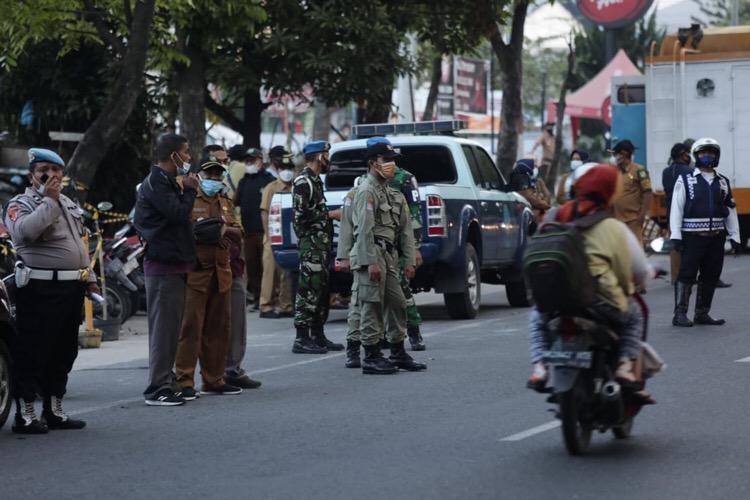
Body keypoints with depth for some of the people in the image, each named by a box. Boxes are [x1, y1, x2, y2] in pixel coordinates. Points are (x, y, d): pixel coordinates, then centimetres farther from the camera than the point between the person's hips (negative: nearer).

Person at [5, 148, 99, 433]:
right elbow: (26, 230, -26)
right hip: (41, 289, -8)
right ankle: (25, 415, -4)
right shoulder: (21, 204, -4)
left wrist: (89, 278, 22)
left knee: (64, 353, 13)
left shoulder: (69, 204, 21)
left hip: (72, 288, 8)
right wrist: (49, 199, -20)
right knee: (32, 353, -7)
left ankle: (53, 411, 22)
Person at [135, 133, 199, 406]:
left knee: (171, 326, 13)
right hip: (164, 264, -10)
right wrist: (189, 190, -8)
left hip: (173, 263, 10)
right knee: (163, 327, -9)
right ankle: (158, 389, -7)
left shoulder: (166, 181, 20)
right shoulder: (155, 183, -13)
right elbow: (178, 212, -22)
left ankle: (167, 381, 18)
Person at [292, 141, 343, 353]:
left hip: (321, 243, 10)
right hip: (310, 243, -10)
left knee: (321, 291, 12)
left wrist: (333, 215, 16)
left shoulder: (315, 181, 19)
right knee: (308, 291, -10)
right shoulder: (303, 182, -11)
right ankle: (302, 339, -10)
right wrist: (330, 214, -12)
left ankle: (318, 336, 18)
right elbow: (301, 215, -19)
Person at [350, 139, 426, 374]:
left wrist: (409, 260, 10)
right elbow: (365, 229, -17)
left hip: (388, 255, 9)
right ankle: (371, 358, -3)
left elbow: (406, 229, 17)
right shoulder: (366, 191, -9)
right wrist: (371, 262, -23)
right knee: (372, 307, -7)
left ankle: (398, 353, 21)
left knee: (397, 304, 12)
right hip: (371, 254, -9)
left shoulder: (392, 192, 19)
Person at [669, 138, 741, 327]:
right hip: (693, 238, -5)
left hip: (716, 238, 5)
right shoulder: (685, 180, -1)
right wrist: (676, 236, -12)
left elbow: (731, 210, 16)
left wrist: (734, 237, 11)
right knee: (686, 275, -6)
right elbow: (676, 209, -5)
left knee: (711, 276, 7)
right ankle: (680, 314, -2)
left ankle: (702, 313, 16)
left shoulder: (723, 182, 13)